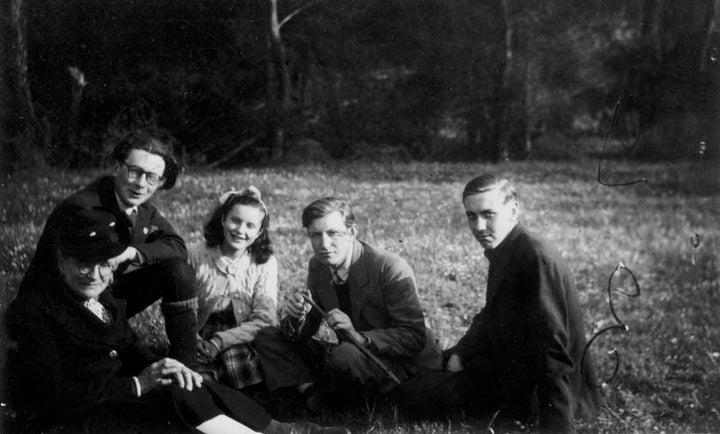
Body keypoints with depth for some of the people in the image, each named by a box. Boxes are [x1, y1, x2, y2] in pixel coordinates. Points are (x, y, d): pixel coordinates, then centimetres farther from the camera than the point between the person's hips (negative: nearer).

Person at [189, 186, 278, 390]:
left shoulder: (265, 263, 0)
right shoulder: (195, 255, -1)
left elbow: (263, 319, -5)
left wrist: (218, 342, -15)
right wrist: (194, 341, -20)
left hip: (245, 341, 1)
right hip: (202, 338, -1)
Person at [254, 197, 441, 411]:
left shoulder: (391, 269, -20)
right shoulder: (317, 267, 1)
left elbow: (415, 337, -22)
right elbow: (303, 333, 5)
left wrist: (359, 337, -34)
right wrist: (297, 318, -19)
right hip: (353, 357, 7)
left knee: (344, 355, -39)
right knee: (266, 338, -1)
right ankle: (313, 391, -20)